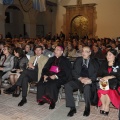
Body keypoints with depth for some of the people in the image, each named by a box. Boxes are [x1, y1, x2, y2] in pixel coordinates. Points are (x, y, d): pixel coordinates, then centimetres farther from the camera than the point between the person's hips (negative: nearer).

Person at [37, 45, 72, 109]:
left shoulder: (65, 60, 3)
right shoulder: (51, 59, 21)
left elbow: (65, 72, -8)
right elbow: (45, 68, 15)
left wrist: (55, 76, -20)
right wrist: (45, 75, -6)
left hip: (59, 77, -5)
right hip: (49, 75, 5)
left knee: (52, 84, -34)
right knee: (41, 83, -22)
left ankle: (52, 101, -18)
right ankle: (42, 99, -8)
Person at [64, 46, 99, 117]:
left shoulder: (94, 62, 12)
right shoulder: (78, 60, 16)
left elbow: (96, 74, 0)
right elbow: (74, 72, 5)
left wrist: (90, 80, -22)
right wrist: (80, 78, -15)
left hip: (88, 82, -2)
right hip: (78, 80, 2)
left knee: (87, 87, -37)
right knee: (67, 85, -26)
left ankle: (87, 108, -14)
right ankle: (72, 108, -18)